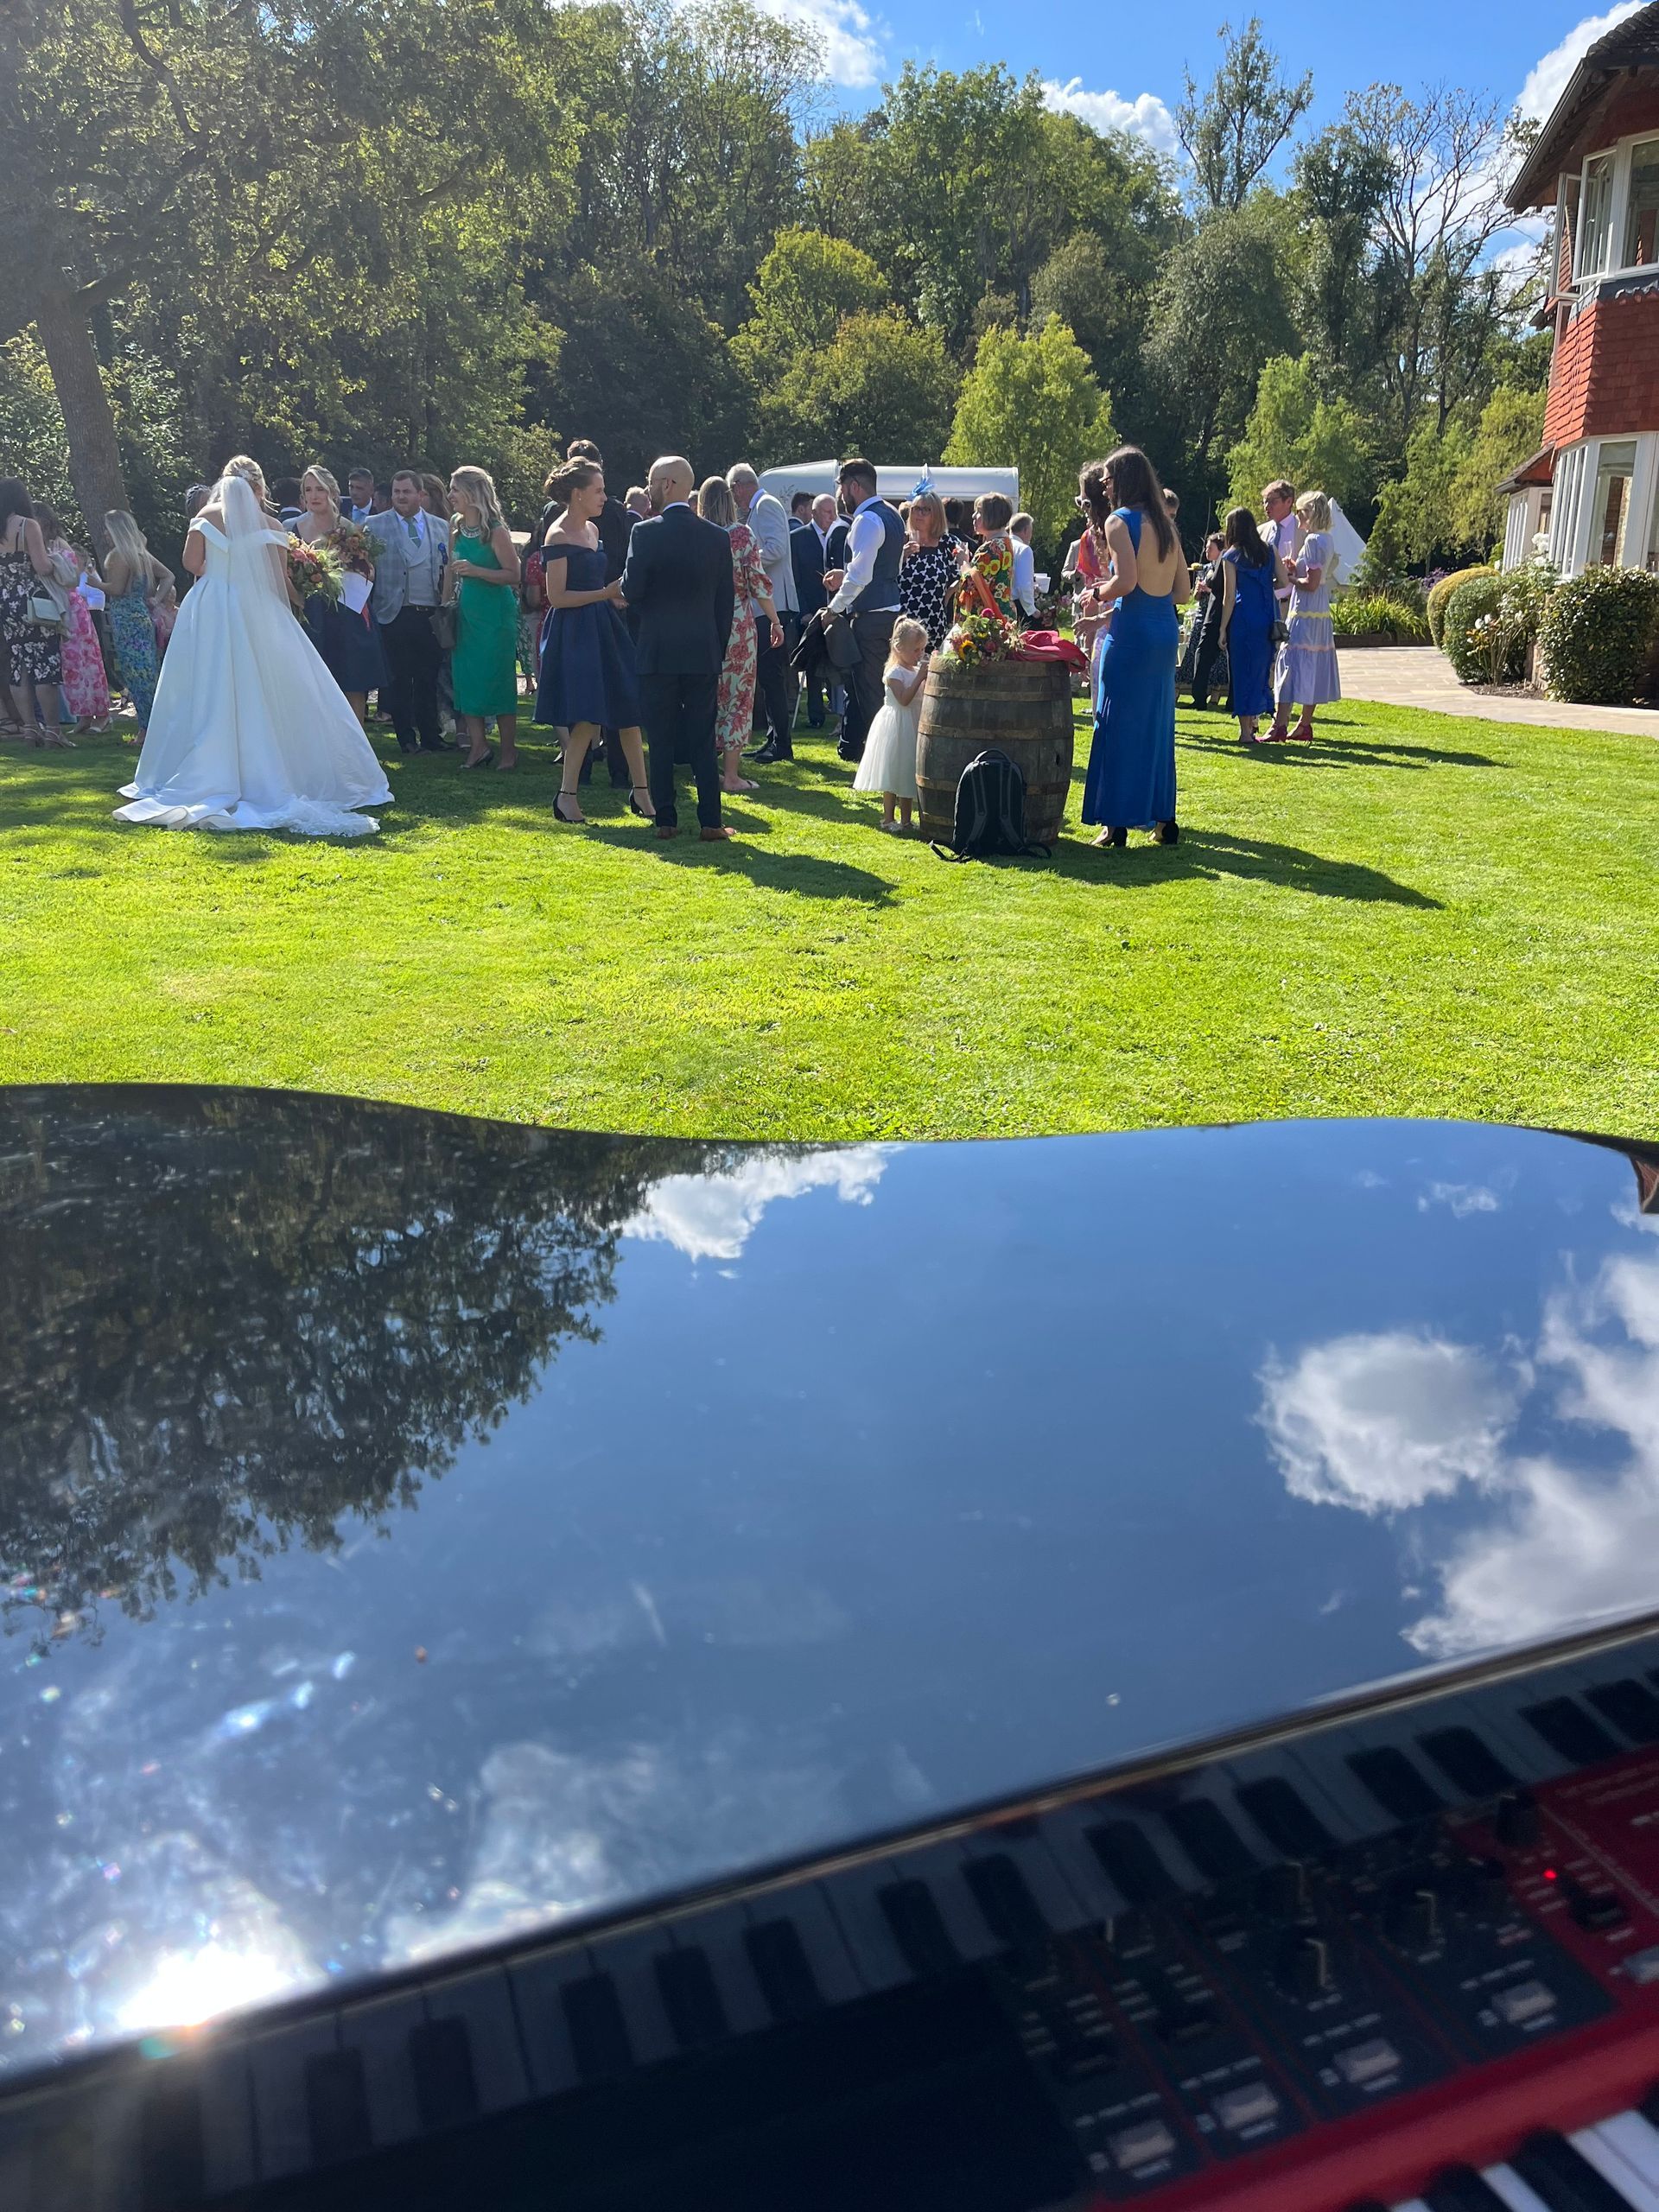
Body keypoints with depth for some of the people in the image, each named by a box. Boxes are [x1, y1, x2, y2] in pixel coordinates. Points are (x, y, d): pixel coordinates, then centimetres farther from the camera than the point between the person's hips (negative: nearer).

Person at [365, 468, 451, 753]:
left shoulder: (441, 527, 13)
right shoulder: (374, 525, 7)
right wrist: (368, 609, -8)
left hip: (431, 615, 2)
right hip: (395, 615, -1)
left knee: (428, 679, 4)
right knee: (399, 679, 1)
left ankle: (431, 737, 12)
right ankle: (406, 738, 8)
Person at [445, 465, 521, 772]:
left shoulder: (496, 531, -10)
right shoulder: (457, 534, 10)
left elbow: (514, 575, -14)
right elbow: (450, 575, 18)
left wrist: (476, 571, -23)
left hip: (495, 614, -7)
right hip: (465, 614, 7)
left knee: (499, 681, -2)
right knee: (466, 679, 4)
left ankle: (508, 750, 7)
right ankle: (478, 747, 10)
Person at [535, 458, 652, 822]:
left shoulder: (592, 529, 15)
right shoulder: (558, 537, -11)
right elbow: (557, 596, -16)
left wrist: (616, 597, 9)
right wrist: (606, 593, -18)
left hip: (603, 628, 8)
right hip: (574, 632, -8)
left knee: (629, 709, 4)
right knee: (588, 717, -9)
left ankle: (641, 791, 10)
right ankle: (567, 795, 2)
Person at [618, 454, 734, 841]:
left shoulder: (645, 533, -8)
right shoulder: (717, 536, 4)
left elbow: (631, 592, -10)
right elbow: (726, 602, 8)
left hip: (658, 653, -3)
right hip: (704, 653, 3)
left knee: (661, 743, 5)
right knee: (703, 743, 6)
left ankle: (666, 820, 7)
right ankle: (711, 823, 5)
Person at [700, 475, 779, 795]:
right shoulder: (742, 534, -7)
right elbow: (759, 583, -9)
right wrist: (775, 621, 0)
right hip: (737, 625, -3)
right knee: (738, 697, 2)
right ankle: (731, 775, 1)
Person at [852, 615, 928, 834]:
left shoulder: (918, 670, 9)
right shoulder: (894, 673, -14)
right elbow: (904, 699, -24)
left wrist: (929, 679, -6)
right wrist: (920, 678, -23)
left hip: (913, 726, 8)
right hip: (896, 727, -8)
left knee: (908, 773, 12)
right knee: (892, 774, -1)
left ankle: (905, 820, 19)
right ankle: (888, 819, 8)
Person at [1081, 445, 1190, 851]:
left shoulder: (1119, 520, -8)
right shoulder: (1165, 525, 14)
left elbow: (1126, 581, -21)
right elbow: (1183, 591, 14)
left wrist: (1098, 593, -3)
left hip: (1132, 633, -7)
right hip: (1165, 632, 7)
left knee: (1118, 725, -2)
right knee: (1157, 725, 14)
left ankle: (1117, 823, -1)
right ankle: (1163, 817, 18)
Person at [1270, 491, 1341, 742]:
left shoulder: (1312, 541, -15)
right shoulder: (1326, 540, 13)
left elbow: (1312, 583, -20)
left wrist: (1289, 578, -6)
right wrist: (1295, 568, 6)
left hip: (1304, 614, -10)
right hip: (1321, 613, 10)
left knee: (1291, 663, -11)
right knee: (1313, 667, 11)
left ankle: (1280, 726, -15)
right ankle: (1304, 725, 17)